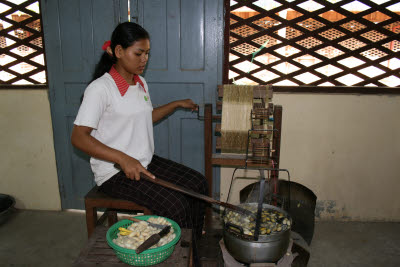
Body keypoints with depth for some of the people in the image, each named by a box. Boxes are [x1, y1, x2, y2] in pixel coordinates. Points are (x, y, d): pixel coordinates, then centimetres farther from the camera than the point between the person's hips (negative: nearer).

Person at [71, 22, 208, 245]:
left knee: (198, 183, -1)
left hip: (146, 162, 8)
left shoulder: (141, 83, 9)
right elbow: (79, 137, -22)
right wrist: (123, 159, -32)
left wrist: (176, 104, 19)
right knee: (176, 206, -21)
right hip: (114, 172, -8)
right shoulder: (100, 88, -18)